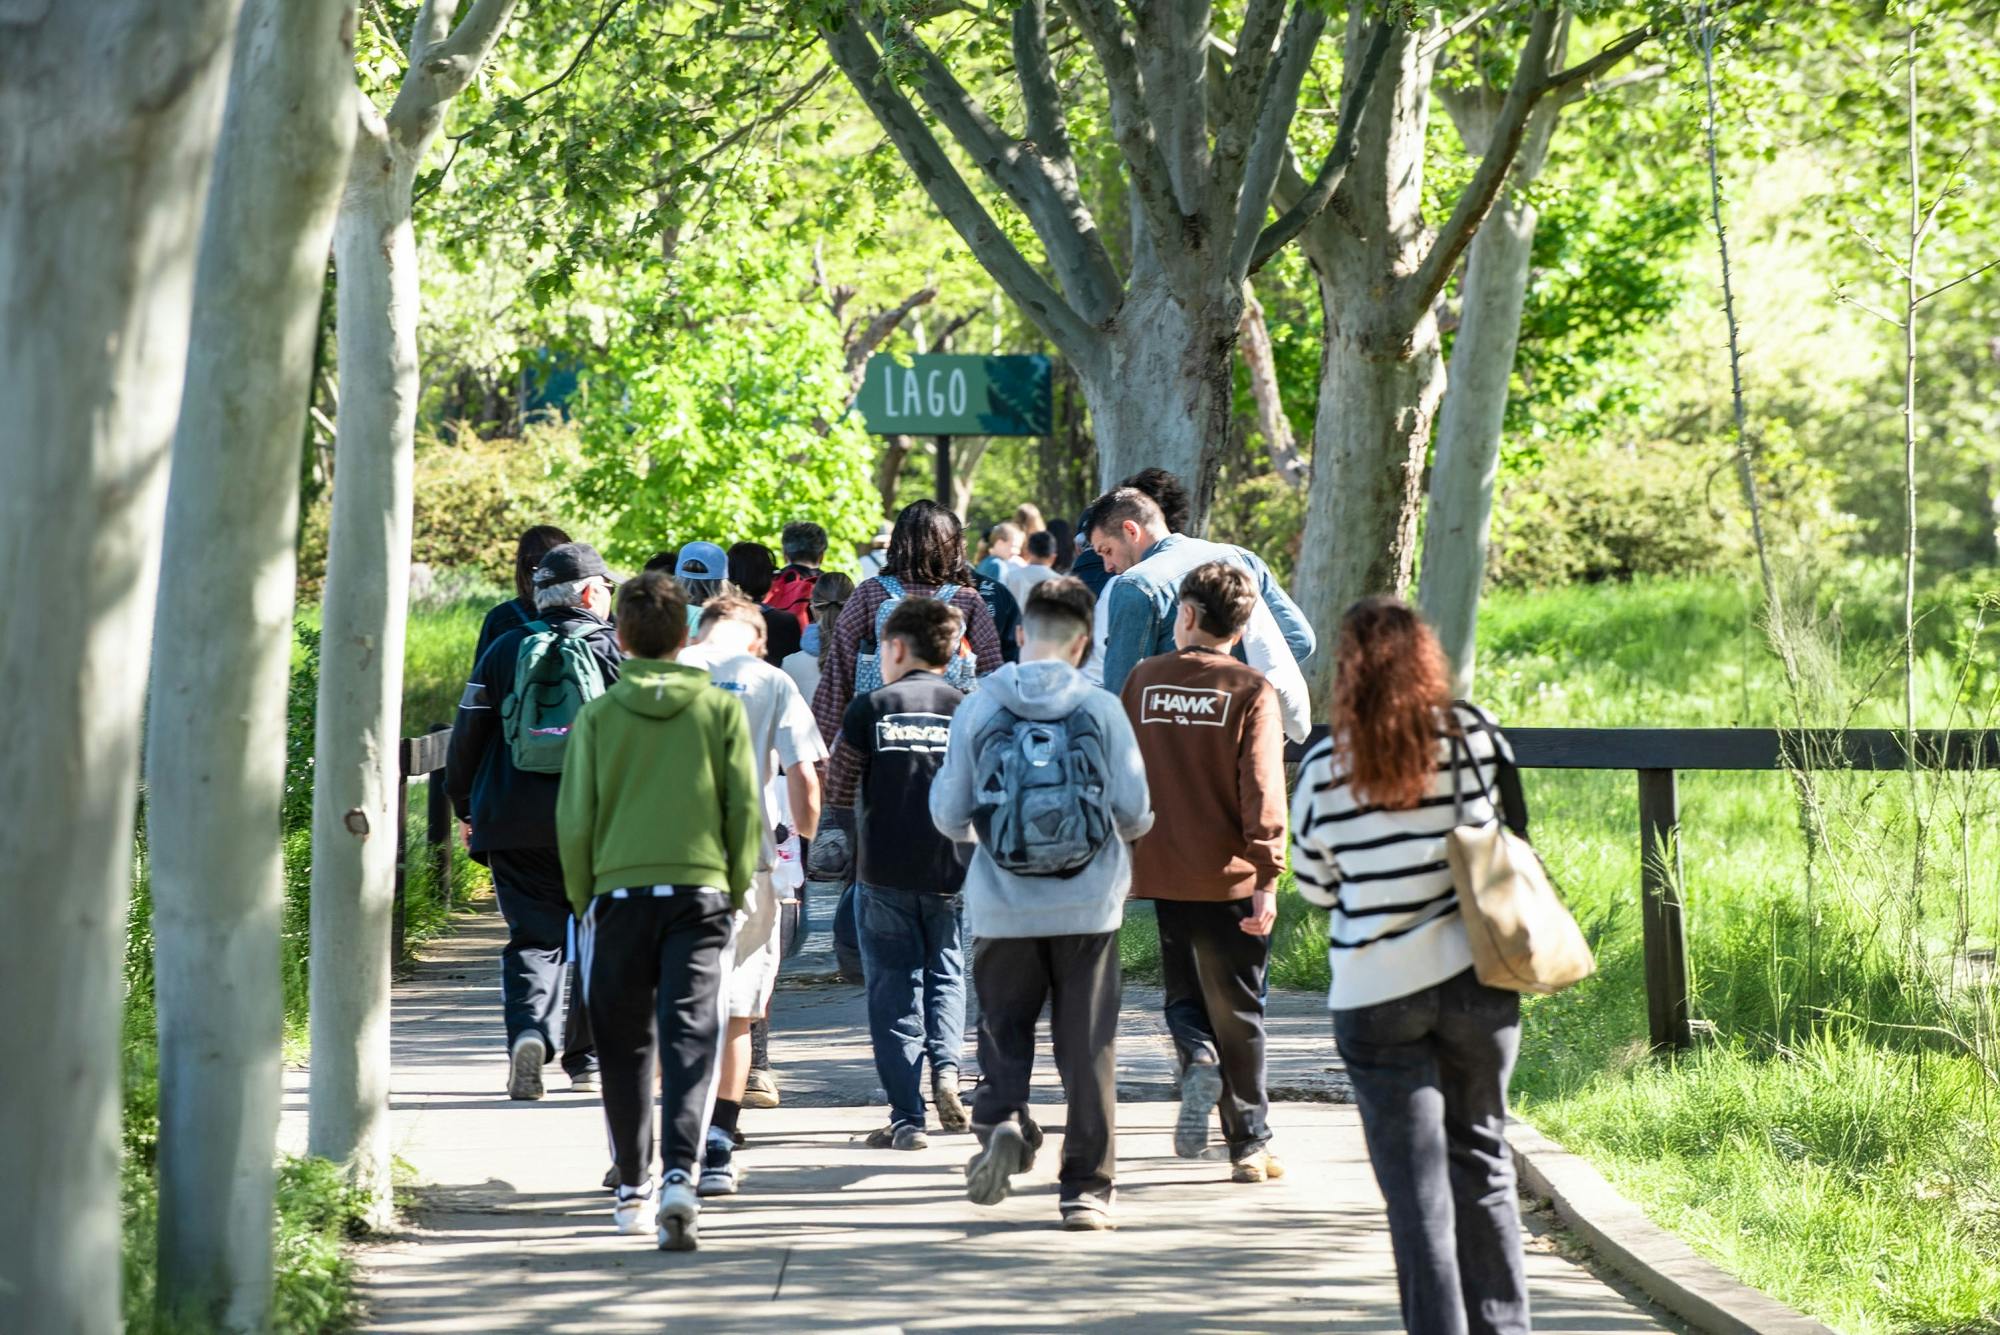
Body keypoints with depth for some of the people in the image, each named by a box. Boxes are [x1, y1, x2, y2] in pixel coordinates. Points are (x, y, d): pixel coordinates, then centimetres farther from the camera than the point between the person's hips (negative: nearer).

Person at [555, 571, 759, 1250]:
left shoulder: (599, 715, 1)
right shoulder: (721, 710, 2)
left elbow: (575, 818, 1)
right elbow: (745, 809, 2)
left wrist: (583, 898, 12)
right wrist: (736, 889, 12)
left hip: (619, 891, 0)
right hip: (700, 889, 0)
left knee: (627, 1046, 12)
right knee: (690, 1038, -4)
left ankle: (632, 1188, 20)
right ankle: (680, 1175, -22)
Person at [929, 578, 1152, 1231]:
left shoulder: (976, 710, -3)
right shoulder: (1101, 710, -5)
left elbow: (948, 816, -1)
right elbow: (1136, 814, -4)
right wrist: (1121, 829, 20)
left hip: (1002, 908, 0)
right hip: (1087, 907, 0)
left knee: (1003, 1032, 14)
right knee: (1087, 1047, 7)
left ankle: (1000, 1122, -13)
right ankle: (1086, 1188, 8)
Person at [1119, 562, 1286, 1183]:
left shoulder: (1143, 679, 3)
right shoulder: (1250, 690, -6)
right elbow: (1262, 789, -12)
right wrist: (1267, 877, -11)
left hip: (1162, 872, 2)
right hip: (1228, 875, -2)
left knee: (1182, 993, 17)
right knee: (1237, 1012, 7)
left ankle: (1198, 1057, -14)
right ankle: (1250, 1145, 11)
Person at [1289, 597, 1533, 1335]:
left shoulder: (1325, 767, -7)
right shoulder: (1471, 734, -5)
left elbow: (1314, 885, 2)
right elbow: (1514, 834, 7)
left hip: (1374, 994, -1)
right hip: (1474, 973, 1)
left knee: (1414, 1180, 3)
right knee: (1481, 1160, 16)